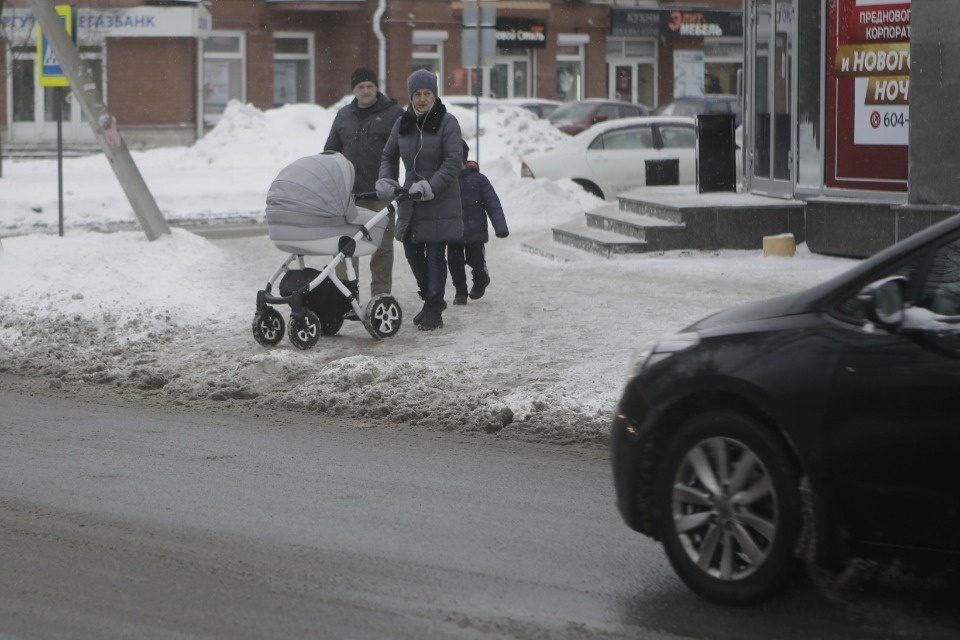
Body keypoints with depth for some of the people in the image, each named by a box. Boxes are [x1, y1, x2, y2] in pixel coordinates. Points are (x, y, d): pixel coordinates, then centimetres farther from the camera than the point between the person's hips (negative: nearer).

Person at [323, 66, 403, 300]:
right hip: (349, 193, 4)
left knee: (382, 246, 3)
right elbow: (331, 150, 21)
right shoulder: (344, 116, 14)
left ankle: (380, 295, 8)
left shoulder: (393, 114, 1)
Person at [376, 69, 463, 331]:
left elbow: (453, 161, -14)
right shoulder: (402, 123, 9)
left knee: (435, 253, -6)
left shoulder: (447, 122, -7)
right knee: (412, 250, 10)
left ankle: (434, 308, 1)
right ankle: (430, 298, 30)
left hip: (440, 201, -6)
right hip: (411, 200, 6)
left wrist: (430, 186, -22)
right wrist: (386, 180, -2)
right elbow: (389, 155, 17)